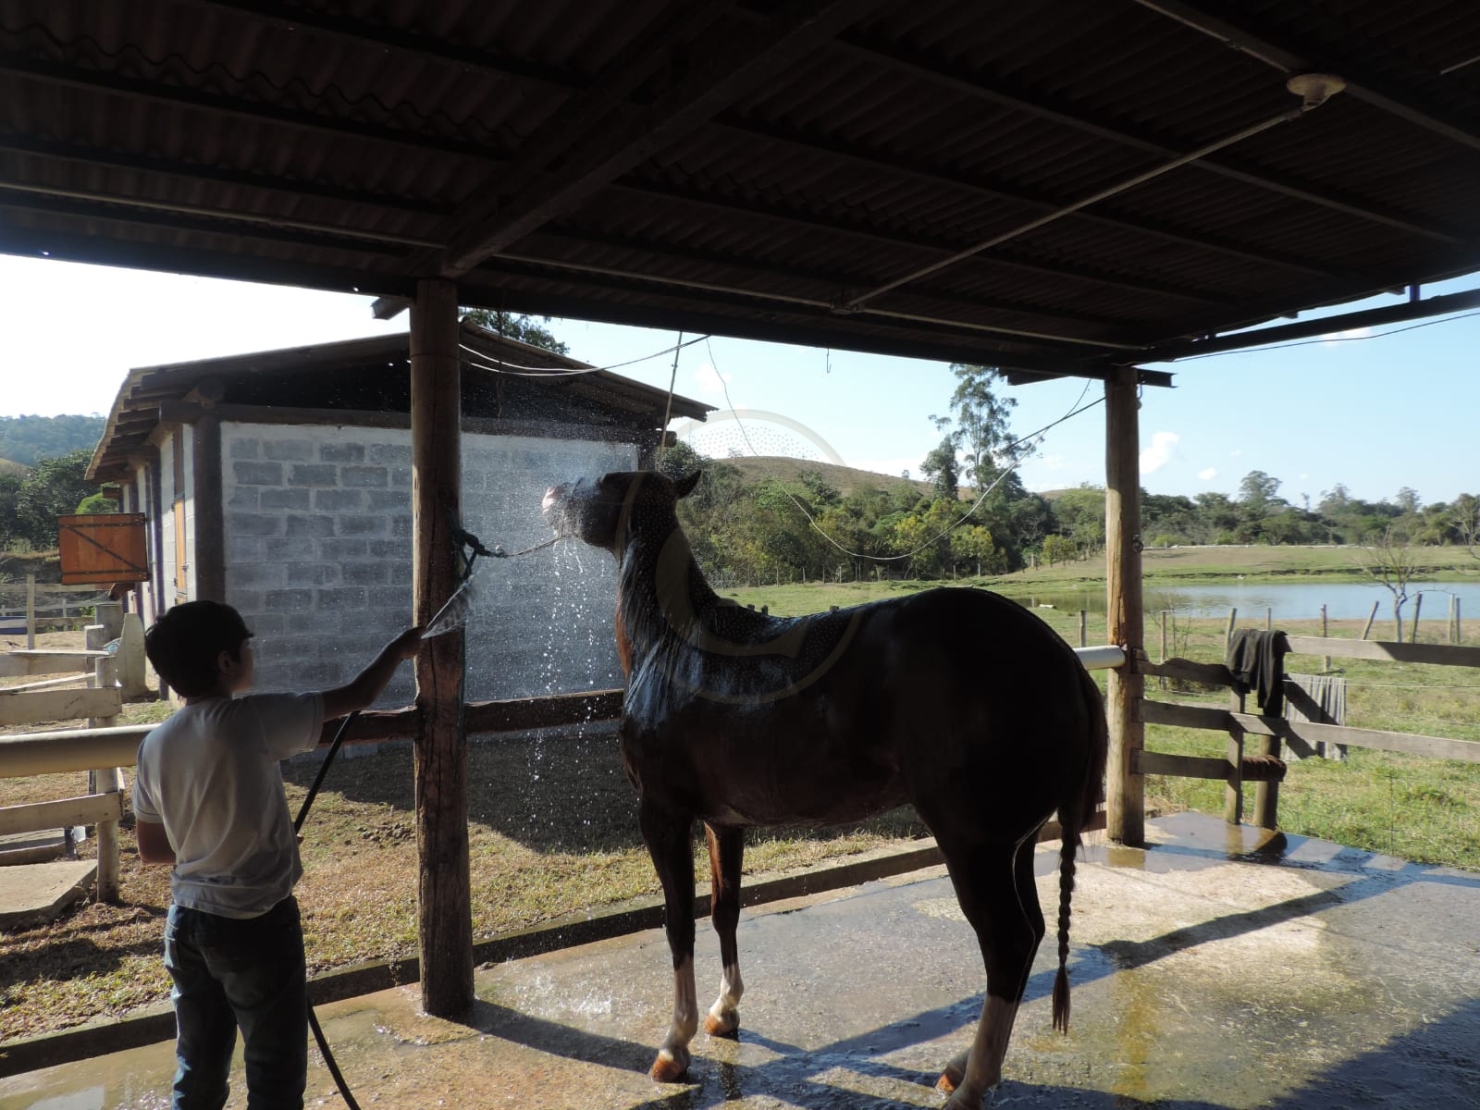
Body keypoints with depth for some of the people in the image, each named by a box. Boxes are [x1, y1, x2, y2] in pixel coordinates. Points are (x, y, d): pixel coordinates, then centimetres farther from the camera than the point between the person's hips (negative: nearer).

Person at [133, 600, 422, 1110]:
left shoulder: (155, 745, -1)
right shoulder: (254, 719, -19)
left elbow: (152, 848, 8)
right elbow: (356, 697, -9)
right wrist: (399, 648, 7)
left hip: (187, 922, 6)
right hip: (256, 927, -6)